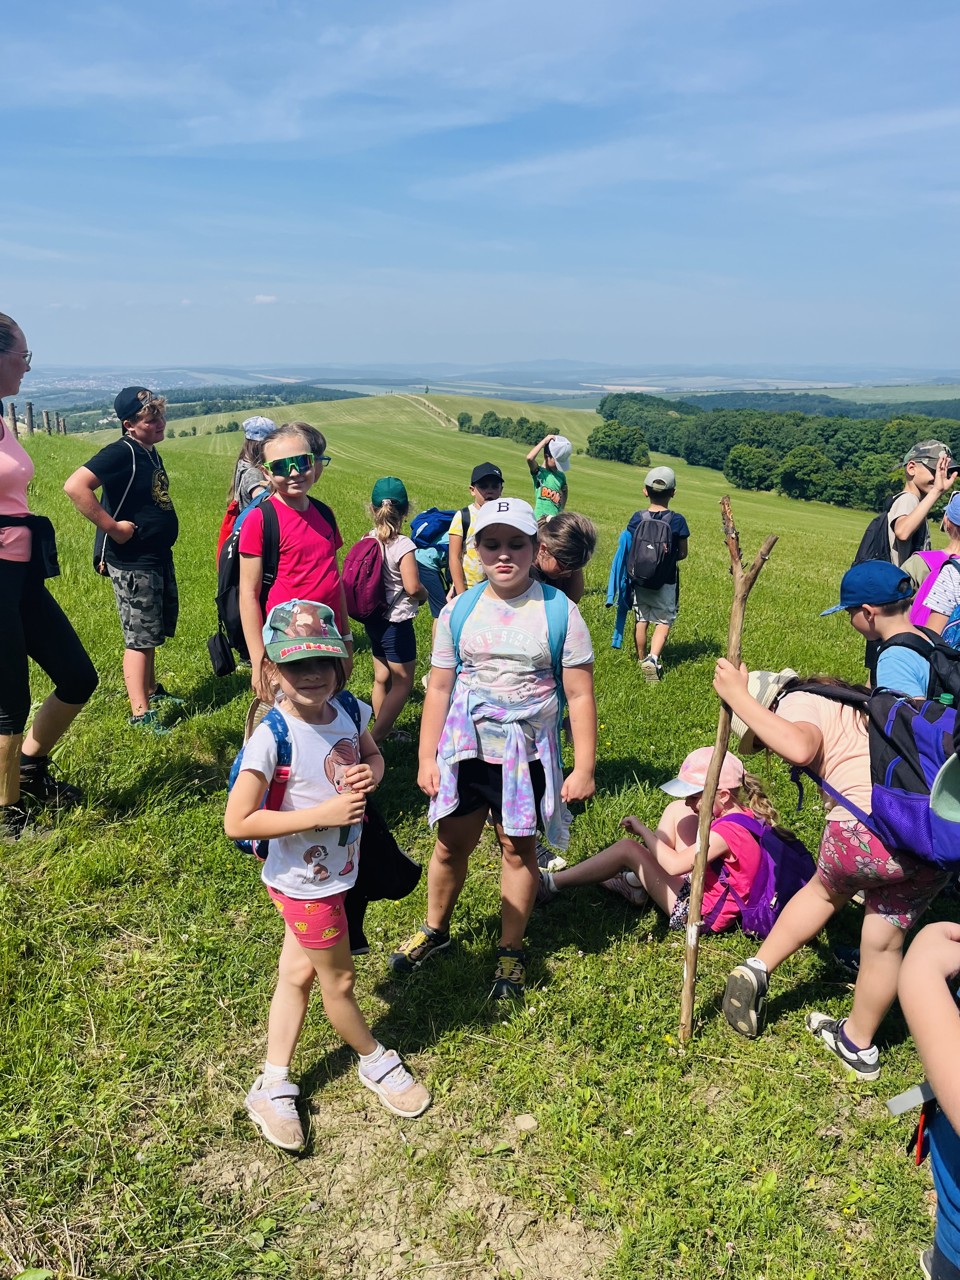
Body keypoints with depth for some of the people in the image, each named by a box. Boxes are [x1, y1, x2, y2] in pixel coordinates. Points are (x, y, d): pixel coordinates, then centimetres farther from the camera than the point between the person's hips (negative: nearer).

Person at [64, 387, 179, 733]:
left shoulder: (150, 452, 8)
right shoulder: (121, 453, -19)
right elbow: (75, 486, -32)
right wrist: (112, 527, -27)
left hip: (158, 555, 9)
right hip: (132, 562, -9)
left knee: (152, 631, 20)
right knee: (139, 637, -4)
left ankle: (151, 690, 36)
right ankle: (140, 714, 3)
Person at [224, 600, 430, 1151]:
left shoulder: (349, 711, -9)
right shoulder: (272, 737, -28)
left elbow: (374, 755, 11)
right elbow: (238, 822, -25)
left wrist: (371, 774, -14)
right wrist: (324, 813, -28)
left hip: (338, 869, 6)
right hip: (305, 881, -6)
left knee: (298, 973, 21)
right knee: (339, 980, 16)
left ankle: (273, 1087, 39)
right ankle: (376, 1062, 43)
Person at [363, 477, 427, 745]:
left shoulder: (368, 539, 0)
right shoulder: (403, 545, -20)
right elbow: (412, 587, -24)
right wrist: (424, 595, -4)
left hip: (373, 618, 7)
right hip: (396, 621, -7)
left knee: (382, 677, 19)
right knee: (403, 682, 4)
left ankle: (383, 733, 31)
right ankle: (372, 741, -1)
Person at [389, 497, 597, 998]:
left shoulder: (559, 611, -9)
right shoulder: (458, 612, -2)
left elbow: (580, 695, -7)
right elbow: (439, 689, 4)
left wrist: (584, 768, -8)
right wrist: (427, 759, 3)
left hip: (527, 751, -2)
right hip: (465, 747, 2)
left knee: (518, 847, 10)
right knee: (451, 844, 12)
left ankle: (511, 951, 30)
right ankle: (435, 929, 39)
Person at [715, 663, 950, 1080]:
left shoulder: (797, 702, 4)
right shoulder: (855, 705, 29)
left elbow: (801, 747, -19)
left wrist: (738, 697, -11)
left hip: (871, 828, -6)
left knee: (826, 888, 28)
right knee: (884, 942, 23)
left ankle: (757, 970, 35)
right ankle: (859, 1045, 40)